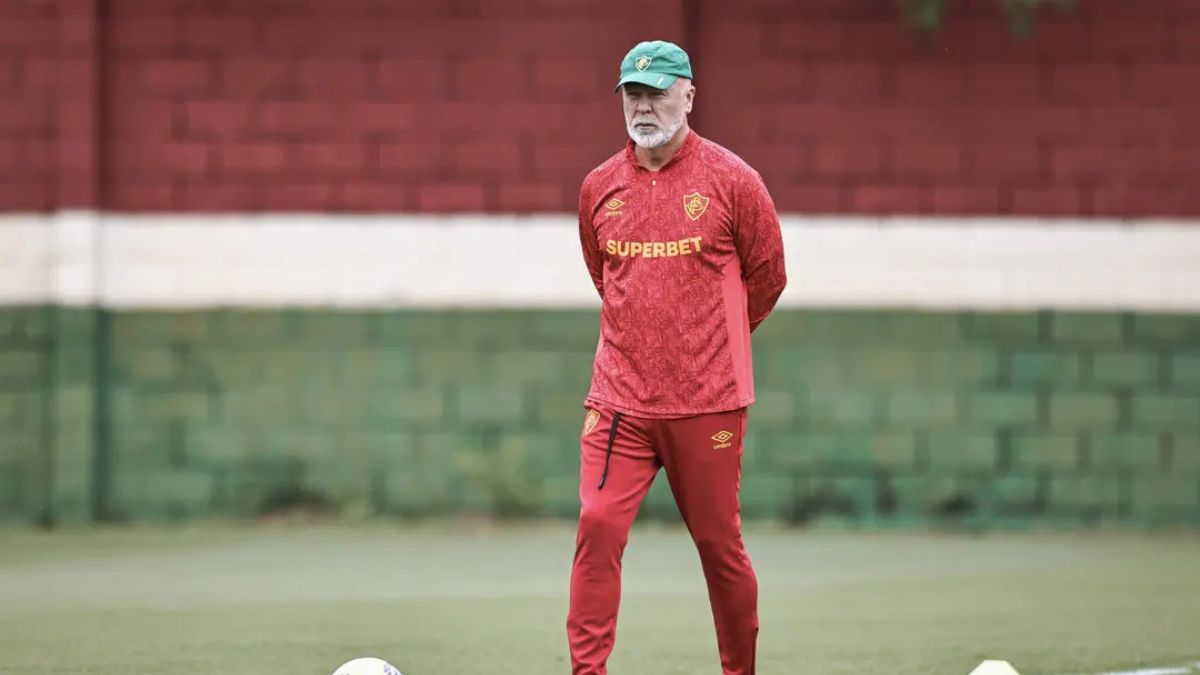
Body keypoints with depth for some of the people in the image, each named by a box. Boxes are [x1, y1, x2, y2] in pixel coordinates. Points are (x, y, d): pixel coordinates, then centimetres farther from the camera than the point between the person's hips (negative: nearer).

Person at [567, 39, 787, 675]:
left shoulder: (732, 181, -2)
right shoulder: (600, 187, 7)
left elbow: (766, 277, 10)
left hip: (707, 401, -2)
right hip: (619, 398, 2)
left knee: (719, 542, 4)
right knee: (597, 526, -11)